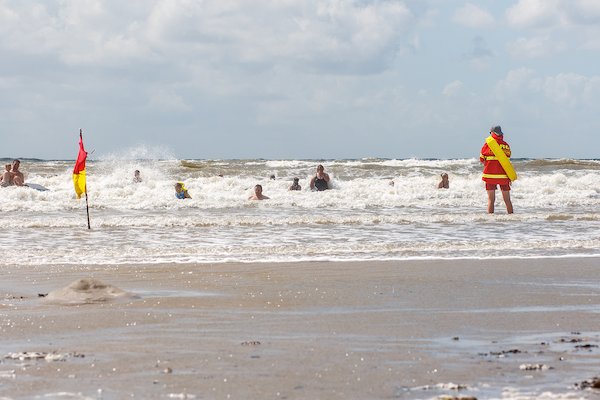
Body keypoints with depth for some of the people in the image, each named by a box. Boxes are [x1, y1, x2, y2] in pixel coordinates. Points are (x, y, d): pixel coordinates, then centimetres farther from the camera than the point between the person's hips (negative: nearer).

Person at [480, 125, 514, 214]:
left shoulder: (487, 144, -3)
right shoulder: (506, 145, 1)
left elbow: (482, 159, 4)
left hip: (490, 174, -1)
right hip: (504, 176, 2)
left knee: (491, 199, 2)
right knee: (507, 199, 10)